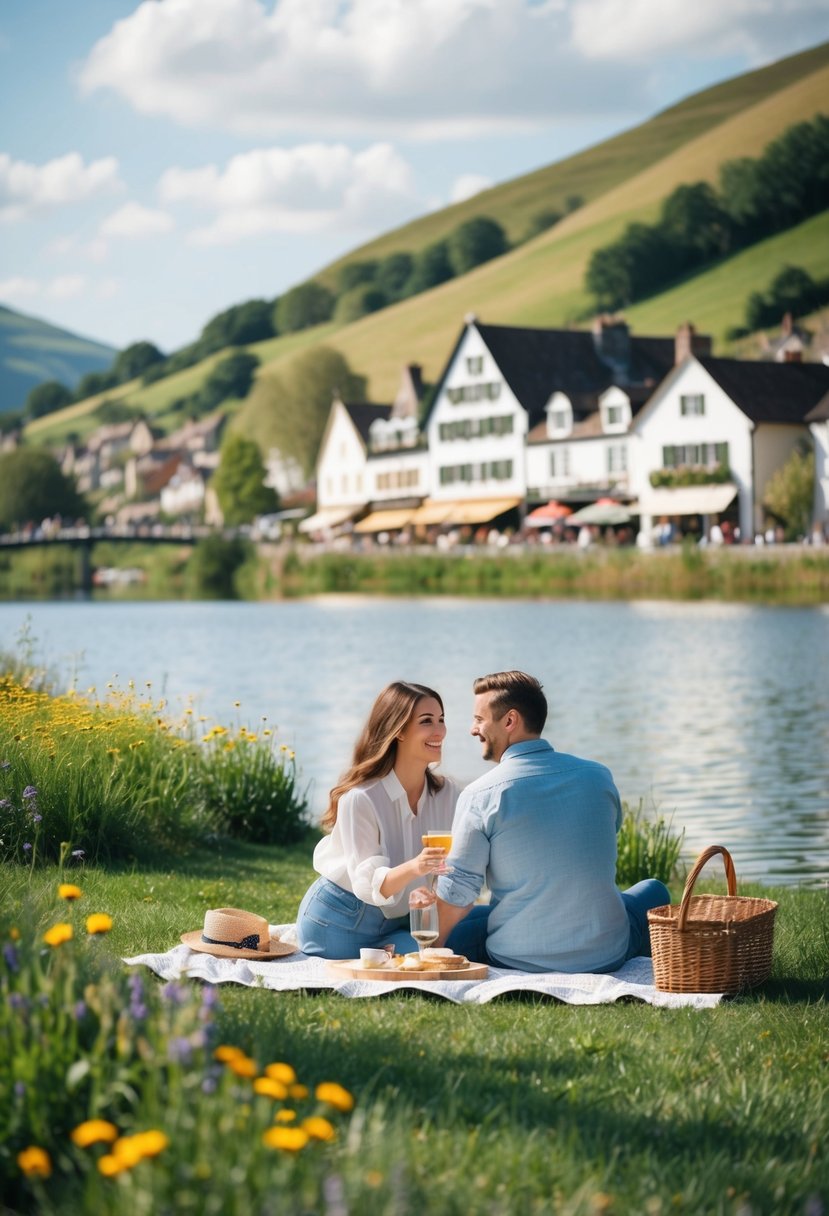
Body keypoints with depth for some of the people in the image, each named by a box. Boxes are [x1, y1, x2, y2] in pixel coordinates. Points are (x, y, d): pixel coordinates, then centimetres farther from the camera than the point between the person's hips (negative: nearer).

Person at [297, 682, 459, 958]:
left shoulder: (447, 794, -6)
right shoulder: (360, 799, -22)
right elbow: (367, 884, -28)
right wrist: (413, 868, -47)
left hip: (398, 922, 4)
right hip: (339, 923, -4)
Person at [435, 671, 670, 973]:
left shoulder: (479, 796, -13)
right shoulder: (599, 776, 0)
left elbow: (456, 893, -8)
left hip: (519, 959, -3)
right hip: (608, 955, 3)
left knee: (452, 926, 26)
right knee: (654, 890, 33)